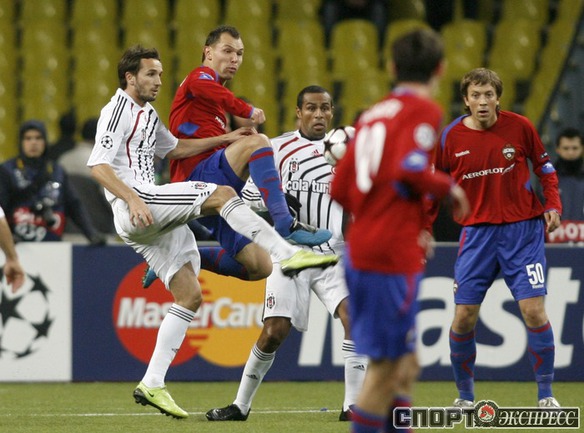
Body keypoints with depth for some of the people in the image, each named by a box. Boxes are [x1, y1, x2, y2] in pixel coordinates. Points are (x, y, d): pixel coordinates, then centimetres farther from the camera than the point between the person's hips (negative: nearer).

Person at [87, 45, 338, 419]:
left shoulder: (147, 114, 25)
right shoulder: (118, 110, -5)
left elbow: (173, 148, 40)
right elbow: (98, 166, -15)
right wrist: (132, 199, -26)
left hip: (159, 218, 10)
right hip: (136, 208, -10)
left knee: (190, 296, 3)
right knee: (222, 194, -20)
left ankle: (152, 385, 4)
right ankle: (288, 255, -23)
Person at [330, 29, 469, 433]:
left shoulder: (372, 114, 17)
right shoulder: (424, 110, -6)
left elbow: (340, 189, 16)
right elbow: (410, 169, -23)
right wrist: (450, 187, -5)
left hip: (359, 248, 8)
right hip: (395, 256, -8)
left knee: (405, 361, 16)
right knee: (388, 362, -4)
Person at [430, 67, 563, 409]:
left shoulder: (519, 127, -5)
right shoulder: (451, 137, -3)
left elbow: (544, 165, 10)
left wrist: (553, 205, -2)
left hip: (523, 229, -1)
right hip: (477, 232, 1)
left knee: (534, 310, -10)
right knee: (464, 316, -3)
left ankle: (546, 394, 2)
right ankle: (465, 396, 15)